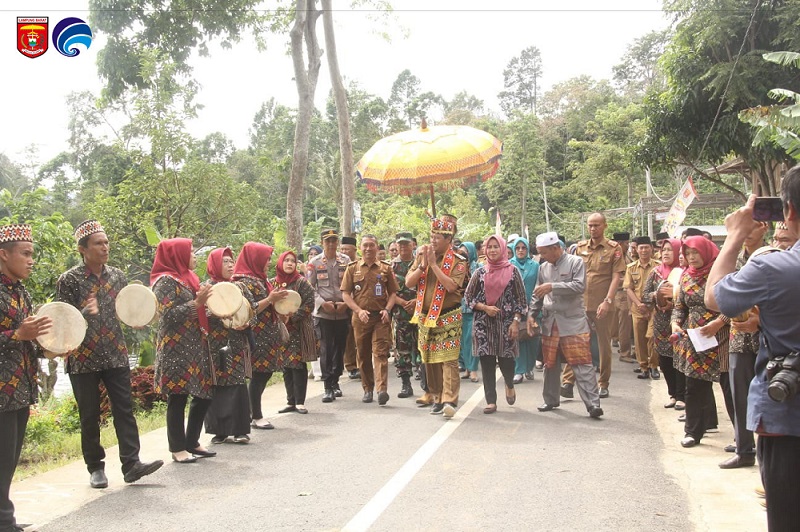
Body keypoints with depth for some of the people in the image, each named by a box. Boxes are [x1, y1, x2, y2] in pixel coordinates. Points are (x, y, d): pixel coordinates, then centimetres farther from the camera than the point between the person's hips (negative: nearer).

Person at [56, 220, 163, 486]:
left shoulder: (117, 275, 6)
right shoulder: (69, 280, -7)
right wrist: (85, 312, -26)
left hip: (116, 354, 3)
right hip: (83, 359, -3)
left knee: (124, 409, -1)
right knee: (90, 415, 6)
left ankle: (131, 464, 1)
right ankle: (95, 467, 18)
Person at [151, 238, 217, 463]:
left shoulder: (188, 277, 16)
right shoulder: (166, 280, -9)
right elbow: (169, 314, -17)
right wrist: (196, 303, -19)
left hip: (195, 346, 9)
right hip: (176, 349, -8)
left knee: (203, 394, 9)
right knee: (178, 397, -2)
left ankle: (192, 442, 21)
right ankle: (178, 448, 8)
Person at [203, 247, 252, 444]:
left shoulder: (238, 287, 12)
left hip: (236, 344, 3)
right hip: (217, 344, -3)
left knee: (238, 385, -1)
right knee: (218, 387, 1)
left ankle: (239, 430, 6)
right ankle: (220, 430, 12)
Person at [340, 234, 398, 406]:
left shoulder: (386, 268, 8)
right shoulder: (352, 268, 6)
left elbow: (393, 292, 10)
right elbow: (345, 294, 3)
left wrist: (387, 310, -7)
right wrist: (359, 311, -10)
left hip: (381, 317, -1)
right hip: (360, 318, 1)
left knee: (380, 352, -10)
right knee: (363, 355, 7)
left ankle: (382, 390, -19)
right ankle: (367, 389, 18)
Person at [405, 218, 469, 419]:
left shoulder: (458, 262, -7)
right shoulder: (422, 257, 7)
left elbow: (451, 286, -21)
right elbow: (409, 282, 0)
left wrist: (434, 264, -19)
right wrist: (422, 265, -13)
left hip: (447, 318, -5)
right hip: (425, 317, 5)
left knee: (448, 360, -11)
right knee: (429, 360, 10)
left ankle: (449, 401, -15)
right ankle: (436, 397, 19)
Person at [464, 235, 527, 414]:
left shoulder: (512, 271, 1)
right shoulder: (480, 272, 5)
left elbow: (521, 299, 1)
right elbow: (468, 296, 7)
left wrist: (516, 322, -8)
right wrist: (485, 308, -8)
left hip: (506, 323, -2)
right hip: (483, 323, 2)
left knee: (506, 359, -4)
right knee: (487, 362, -1)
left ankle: (509, 385, 31)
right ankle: (491, 401, 7)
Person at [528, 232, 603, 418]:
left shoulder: (576, 262, -3)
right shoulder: (543, 268, 11)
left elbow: (580, 286, -17)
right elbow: (537, 295, 16)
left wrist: (553, 286, -20)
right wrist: (531, 315, 4)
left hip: (573, 321, -5)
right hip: (550, 322, 5)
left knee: (582, 362, -9)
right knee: (550, 363, 12)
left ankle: (593, 403, -9)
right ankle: (551, 400, 26)